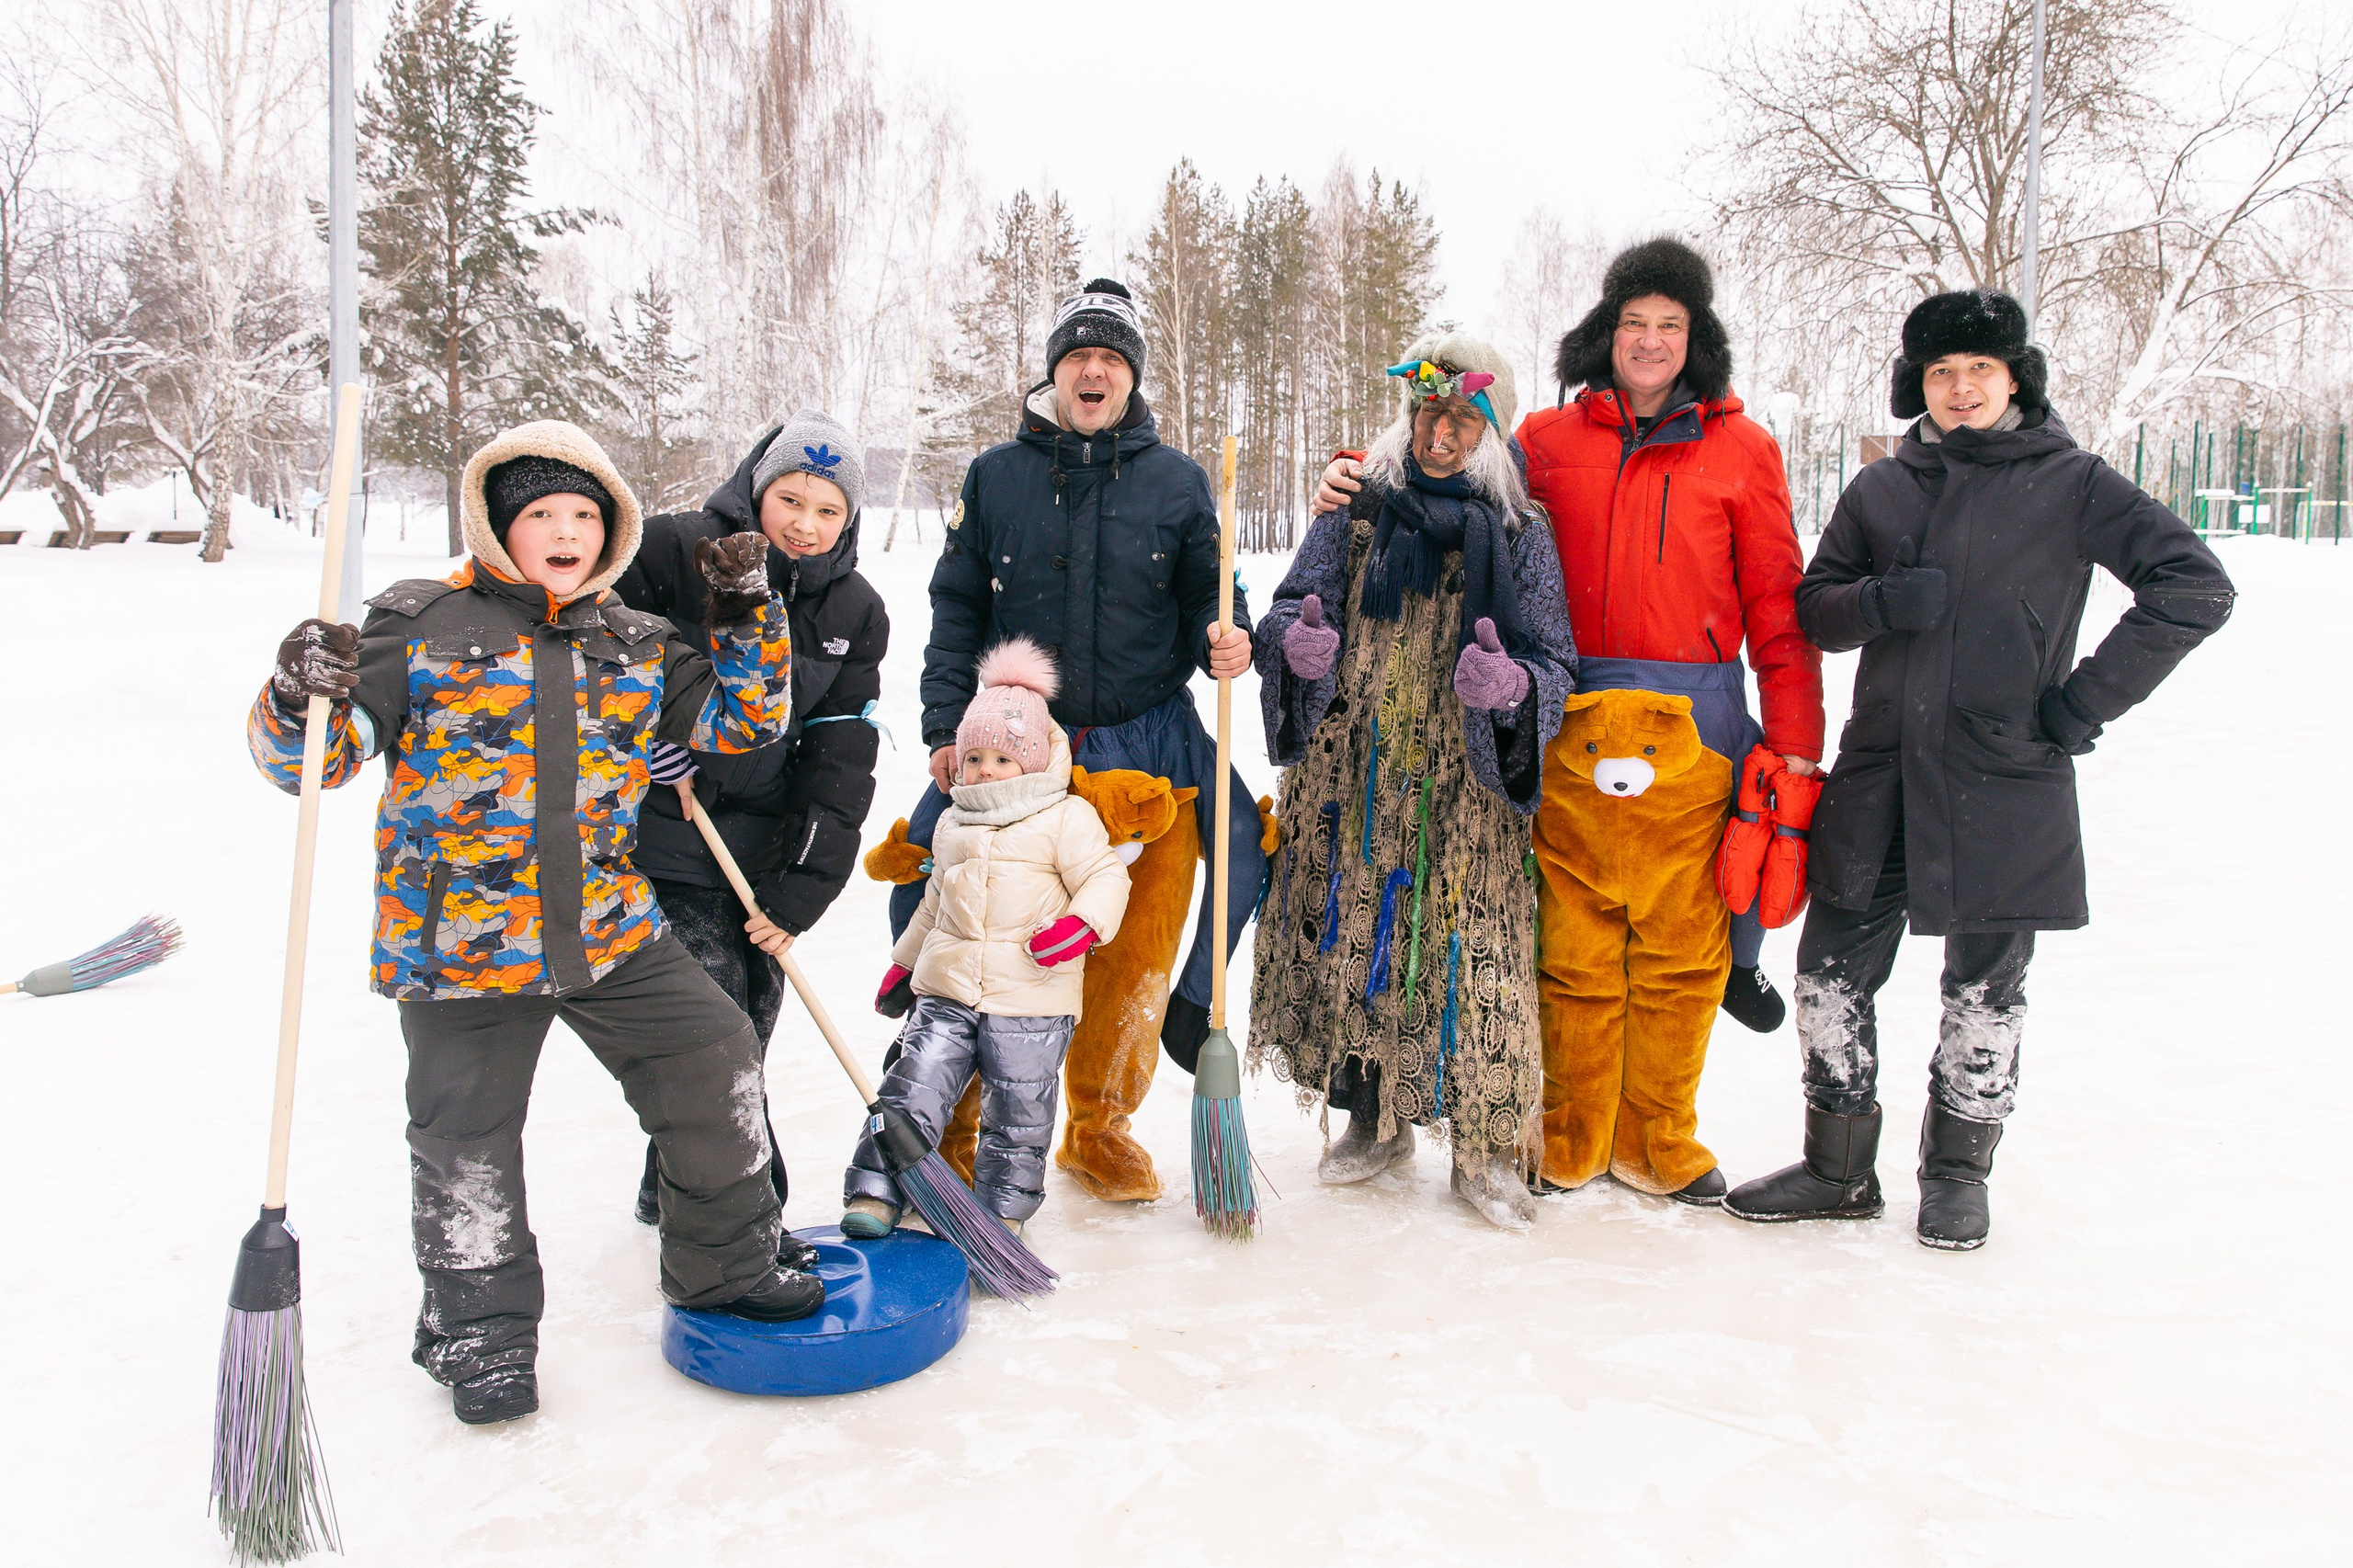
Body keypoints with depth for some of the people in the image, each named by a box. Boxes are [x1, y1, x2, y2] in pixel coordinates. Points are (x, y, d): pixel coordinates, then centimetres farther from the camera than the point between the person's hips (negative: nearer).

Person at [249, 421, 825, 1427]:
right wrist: (301, 700, -32)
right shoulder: (419, 628, -6)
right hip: (459, 939, -3)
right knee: (467, 1138, 5)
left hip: (611, 930, 4)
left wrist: (746, 615, -1)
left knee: (713, 1062, 5)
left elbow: (741, 718, 13)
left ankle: (725, 1266, 26)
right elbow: (307, 759, -9)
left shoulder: (635, 646, 7)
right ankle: (479, 1326, 29)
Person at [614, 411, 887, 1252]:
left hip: (766, 849, 5)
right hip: (666, 837, -5)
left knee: (751, 1017, 11)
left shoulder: (855, 613, 3)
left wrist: (801, 885, -8)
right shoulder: (682, 552, -12)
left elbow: (842, 760, 0)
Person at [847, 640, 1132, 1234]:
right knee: (913, 1087, -2)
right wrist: (904, 960, 31)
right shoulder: (952, 824, 16)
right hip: (947, 989, 4)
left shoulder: (1067, 817, -1)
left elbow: (1106, 876, -6)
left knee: (1017, 1114, 5)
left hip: (1031, 993, -4)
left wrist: (1084, 924, -25)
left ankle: (1003, 1207, 22)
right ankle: (874, 1194, 9)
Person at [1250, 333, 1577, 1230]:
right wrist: (1298, 640, -19)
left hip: (1464, 787, -2)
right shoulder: (1357, 510, 7)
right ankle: (1374, 1121, 26)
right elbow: (1294, 601, 6)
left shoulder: (1519, 536, 2)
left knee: (1469, 953, -5)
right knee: (1350, 935, 7)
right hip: (1348, 775, 2)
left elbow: (1556, 667, -1)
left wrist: (1512, 685, -25)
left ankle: (1483, 1147, 12)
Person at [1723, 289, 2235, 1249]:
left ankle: (1957, 1172, 26)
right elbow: (1815, 608, 11)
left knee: (1985, 989, 7)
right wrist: (1881, 601, -11)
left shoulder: (2070, 484, 1)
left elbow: (2195, 588, -2)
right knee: (1832, 971, 4)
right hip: (1880, 774, 3)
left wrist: (2089, 698, -7)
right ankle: (1839, 1168, 19)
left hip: (2005, 781, -3)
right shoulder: (1880, 490, 10)